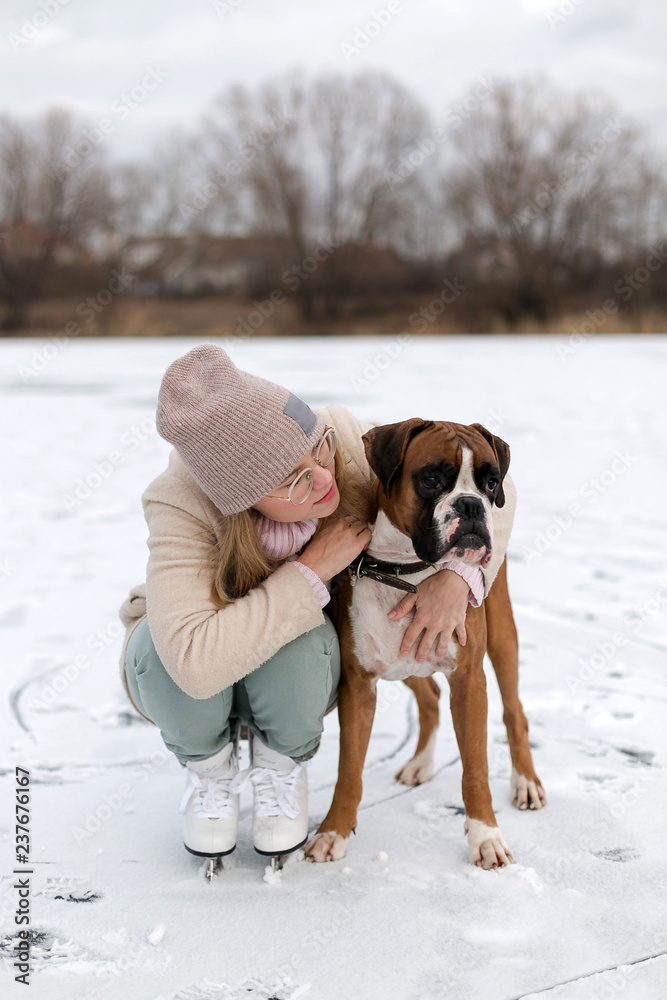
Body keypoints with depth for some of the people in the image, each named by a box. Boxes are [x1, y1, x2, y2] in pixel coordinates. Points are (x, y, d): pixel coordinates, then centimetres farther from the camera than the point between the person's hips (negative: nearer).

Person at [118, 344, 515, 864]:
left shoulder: (349, 444, -30)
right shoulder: (181, 507, -36)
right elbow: (197, 663, -48)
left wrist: (458, 576, -33)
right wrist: (313, 569, -40)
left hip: (295, 673, 2)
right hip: (181, 679, -1)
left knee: (304, 644, -34)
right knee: (167, 650, -36)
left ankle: (282, 766, 1)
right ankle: (211, 767, -1)